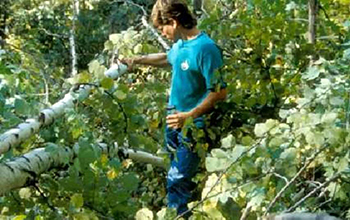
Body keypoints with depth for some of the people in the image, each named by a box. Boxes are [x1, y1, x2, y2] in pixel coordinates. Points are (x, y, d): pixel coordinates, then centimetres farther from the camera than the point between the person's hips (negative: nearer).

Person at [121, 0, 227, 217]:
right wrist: (137, 60, 27)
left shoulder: (205, 48, -24)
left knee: (177, 181, -4)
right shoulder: (181, 43, 2)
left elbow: (220, 92, -24)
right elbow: (167, 58, 27)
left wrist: (190, 116, -28)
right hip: (174, 120, 9)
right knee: (182, 176, 21)